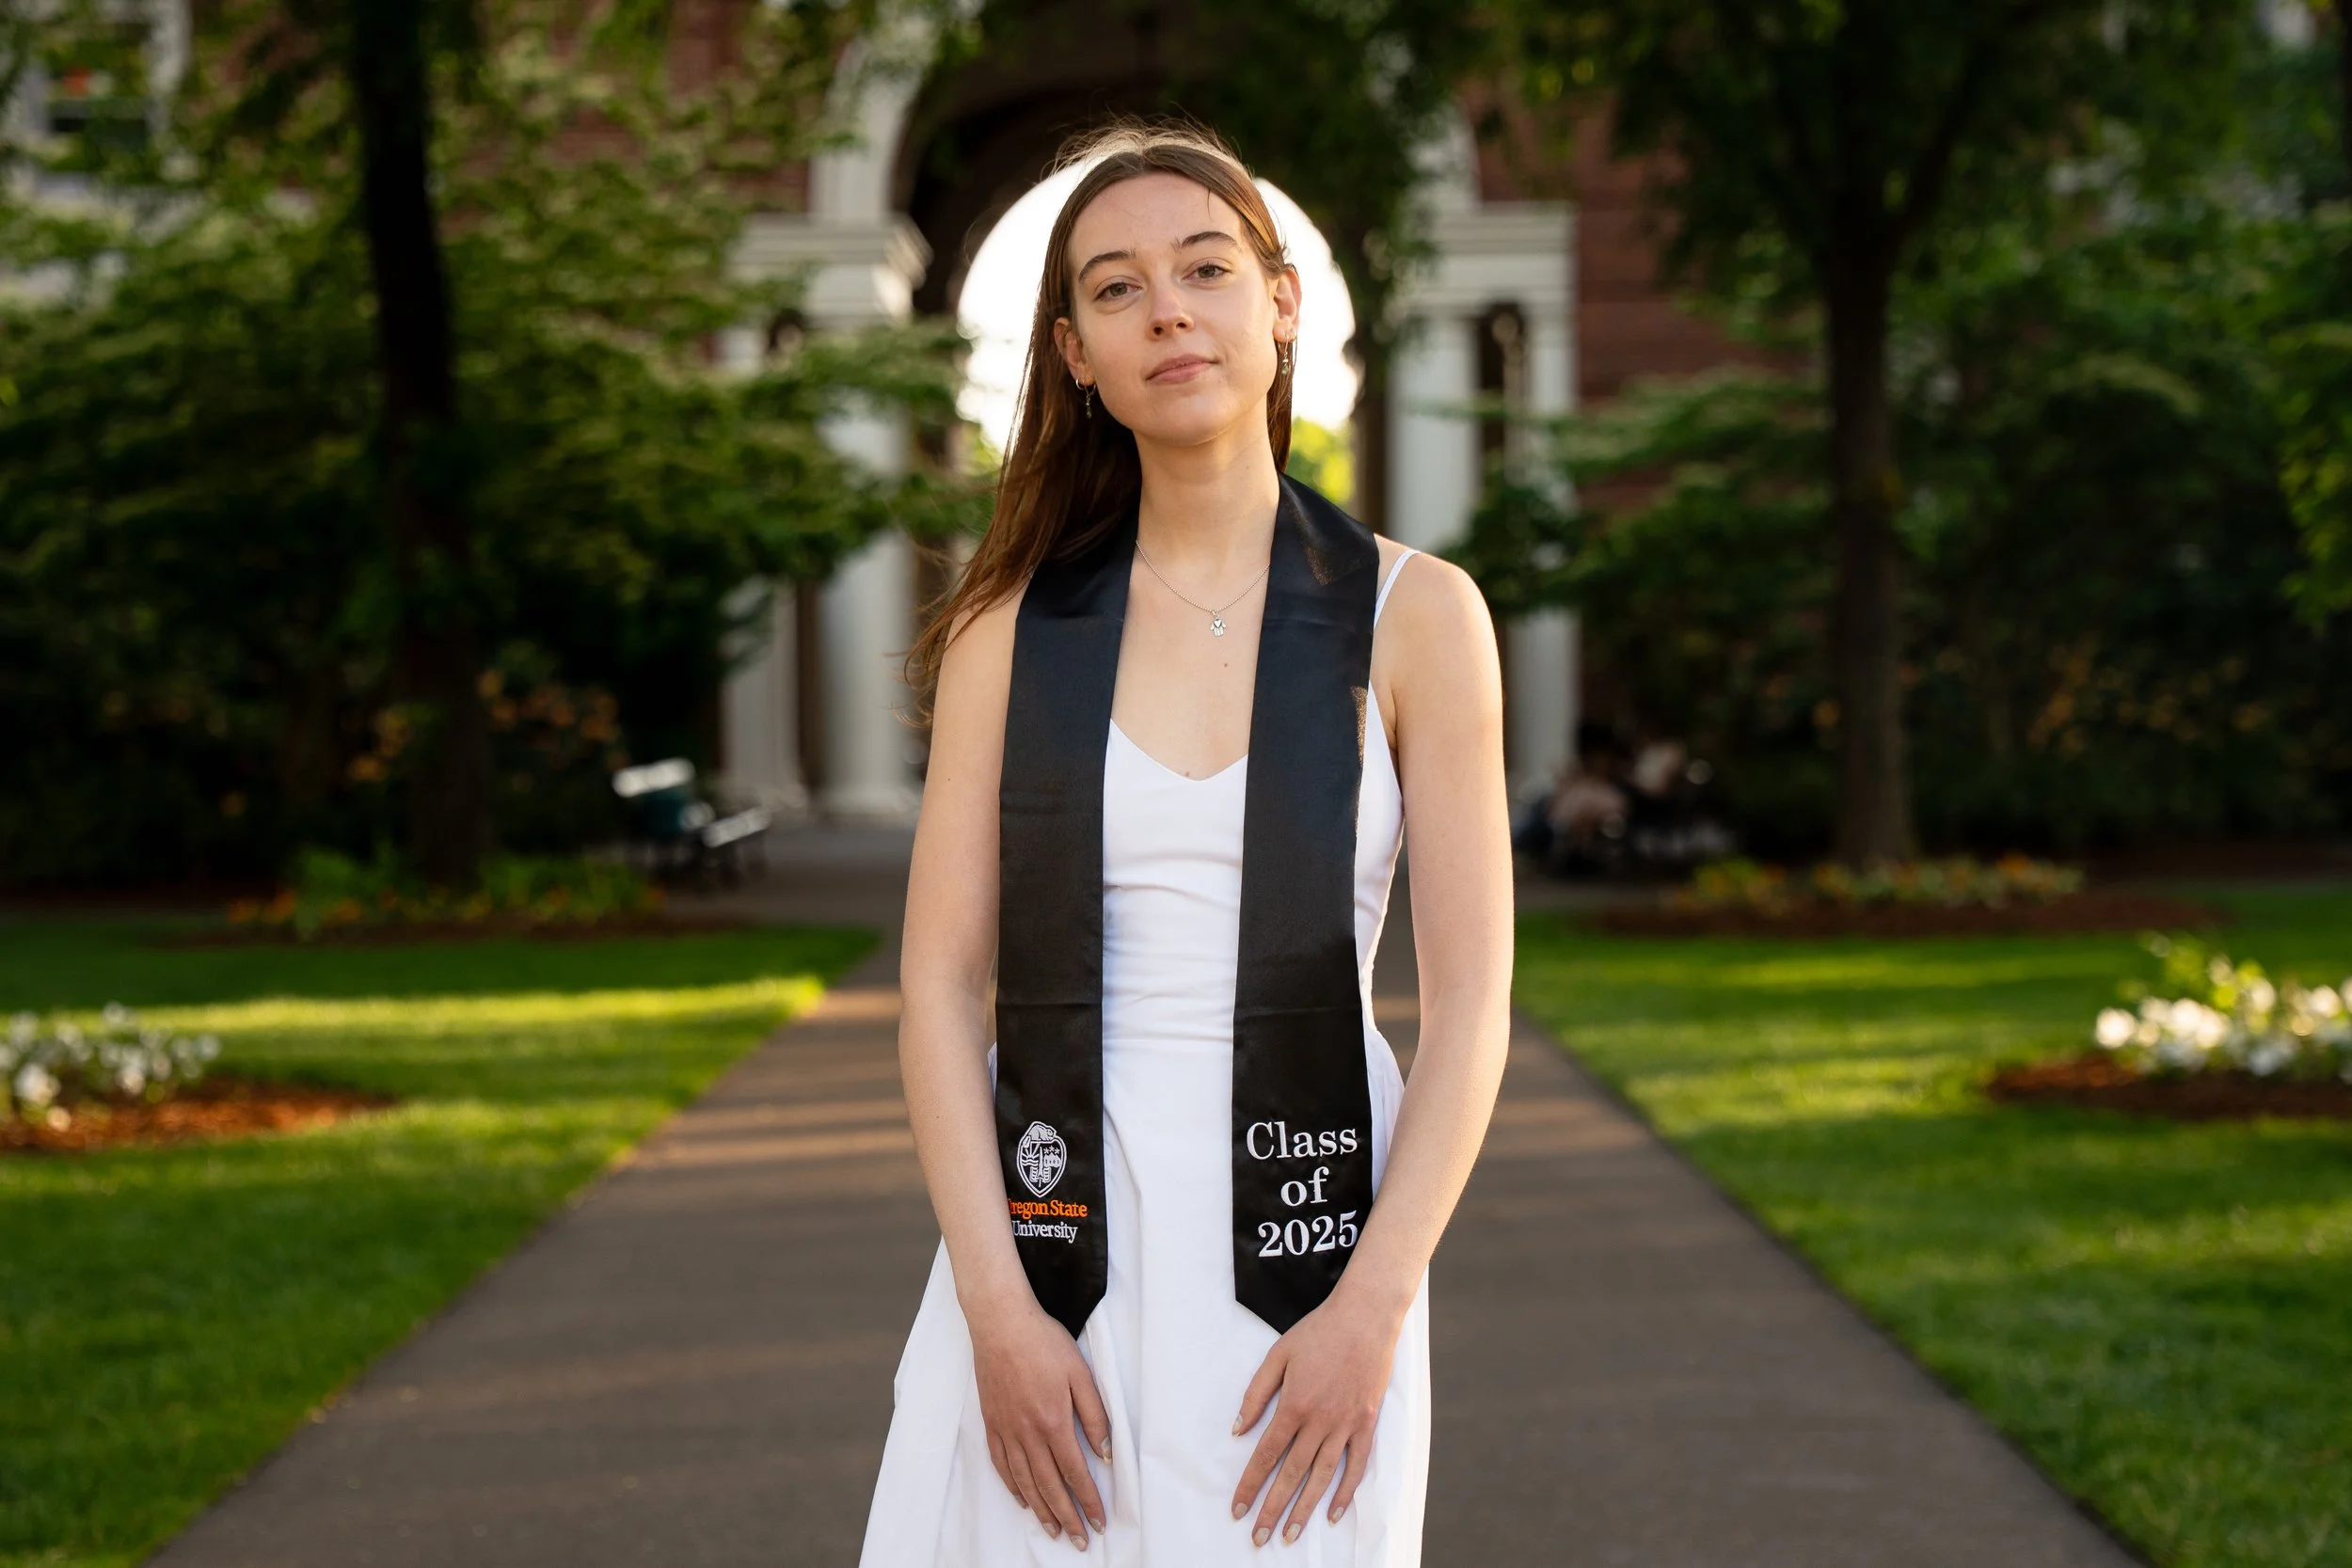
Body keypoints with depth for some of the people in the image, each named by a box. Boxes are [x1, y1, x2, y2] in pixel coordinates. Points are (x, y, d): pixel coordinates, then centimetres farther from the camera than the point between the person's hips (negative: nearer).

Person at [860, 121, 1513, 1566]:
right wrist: (998, 1309, -9)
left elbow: (1470, 1007, -2)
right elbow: (941, 982, 1)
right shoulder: (1010, 629, 5)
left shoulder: (1412, 616, 1)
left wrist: (1373, 1308, -11)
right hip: (1048, 1243, 1)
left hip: (1308, 1258, -1)